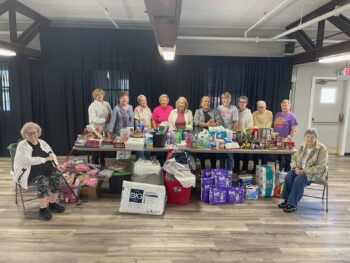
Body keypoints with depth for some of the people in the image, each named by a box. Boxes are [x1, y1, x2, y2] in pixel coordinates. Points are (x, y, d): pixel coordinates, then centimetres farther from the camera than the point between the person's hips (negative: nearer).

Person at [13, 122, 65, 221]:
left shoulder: (42, 142, 12)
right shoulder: (22, 145, -7)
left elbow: (52, 154, 19)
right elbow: (28, 160, -22)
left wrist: (56, 163, -1)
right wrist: (45, 159, -16)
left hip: (45, 169, 6)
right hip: (29, 172, -6)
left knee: (57, 176, -20)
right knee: (42, 180, -33)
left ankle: (53, 204, -3)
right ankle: (43, 208, -17)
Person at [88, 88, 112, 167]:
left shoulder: (106, 104, 9)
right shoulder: (92, 106, -8)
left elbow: (111, 115, 12)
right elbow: (93, 119, -17)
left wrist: (109, 118, -9)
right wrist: (104, 119, -16)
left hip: (105, 129, 5)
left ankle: (102, 163, 27)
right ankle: (96, 165, 15)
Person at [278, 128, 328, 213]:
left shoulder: (322, 149, -12)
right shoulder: (302, 147, 6)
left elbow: (320, 167, -18)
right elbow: (294, 158, 10)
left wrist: (304, 171, -22)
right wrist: (296, 168, -11)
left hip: (314, 173, -5)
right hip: (299, 169, 5)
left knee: (298, 180, -31)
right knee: (288, 177, -23)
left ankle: (293, 204, -19)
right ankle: (287, 200, -10)